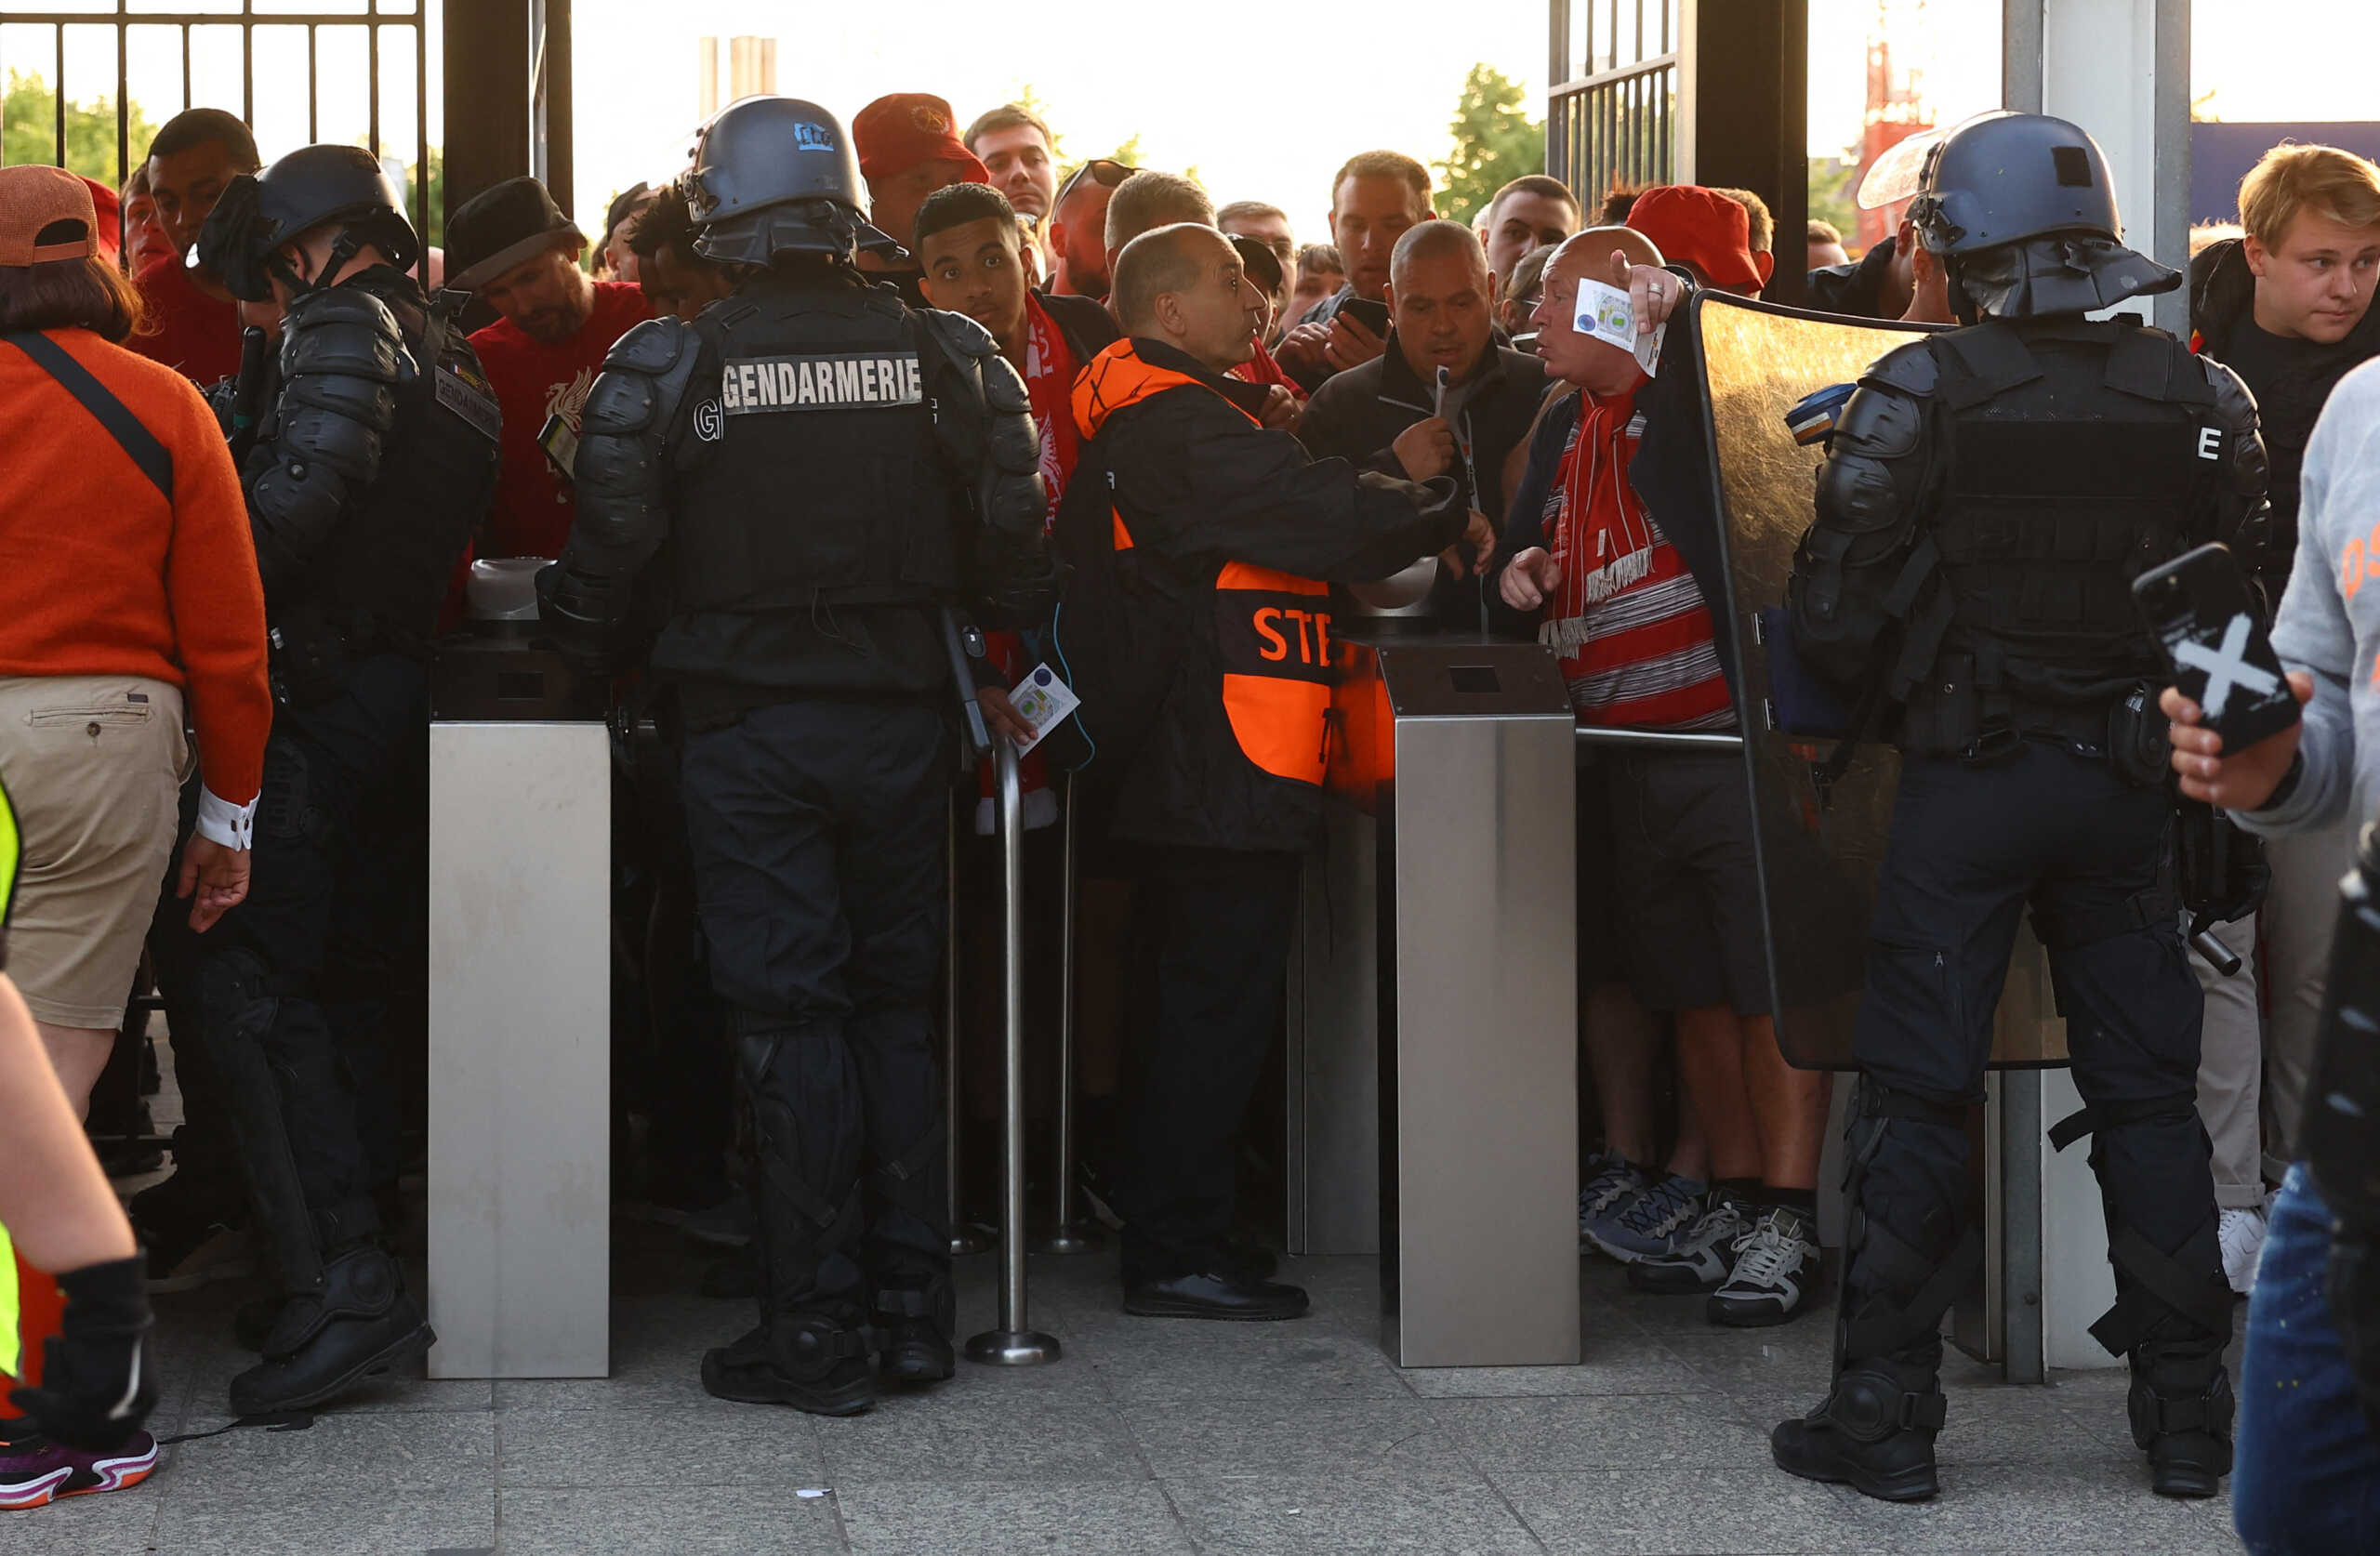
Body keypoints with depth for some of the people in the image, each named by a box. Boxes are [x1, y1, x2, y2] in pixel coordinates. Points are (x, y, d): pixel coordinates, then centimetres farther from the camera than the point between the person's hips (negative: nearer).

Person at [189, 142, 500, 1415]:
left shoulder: (342, 324, -7)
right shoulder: (448, 360, 22)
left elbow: (297, 496, -21)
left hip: (318, 700, -10)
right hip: (395, 682, 10)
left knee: (250, 982, -11)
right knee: (303, 980, 15)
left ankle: (340, 1282, -18)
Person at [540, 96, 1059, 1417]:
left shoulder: (666, 366, -8)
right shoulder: (945, 355, -1)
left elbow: (605, 557, -6)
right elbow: (1015, 535, 2)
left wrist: (603, 657, 13)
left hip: (747, 730, -3)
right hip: (898, 723, 3)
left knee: (788, 1012, 1)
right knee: (896, 1001, 13)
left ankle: (817, 1324, 3)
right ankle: (913, 1298, 15)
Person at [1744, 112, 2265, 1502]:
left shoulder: (1922, 391, -11)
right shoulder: (2197, 397, -2)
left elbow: (1833, 613, -10)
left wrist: (1875, 689, 10)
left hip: (1967, 776, -3)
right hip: (2129, 781, 3)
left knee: (1919, 1091, 4)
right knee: (2148, 1093, 11)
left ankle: (1885, 1413, 5)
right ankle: (2190, 1411, 14)